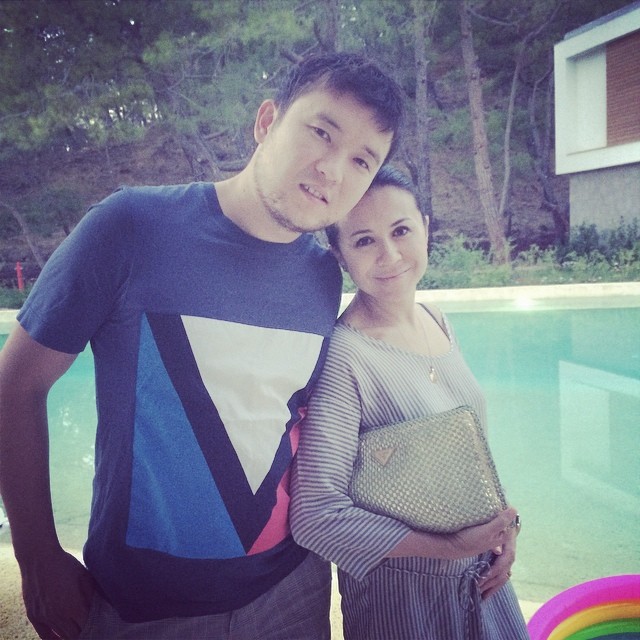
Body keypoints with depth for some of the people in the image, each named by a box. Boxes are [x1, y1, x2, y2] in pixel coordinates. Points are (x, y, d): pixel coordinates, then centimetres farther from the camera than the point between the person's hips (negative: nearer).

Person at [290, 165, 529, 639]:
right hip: (400, 596, -6)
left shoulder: (438, 322, -3)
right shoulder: (343, 357, -26)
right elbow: (317, 516, -27)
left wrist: (504, 526, -4)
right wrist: (453, 546, -21)